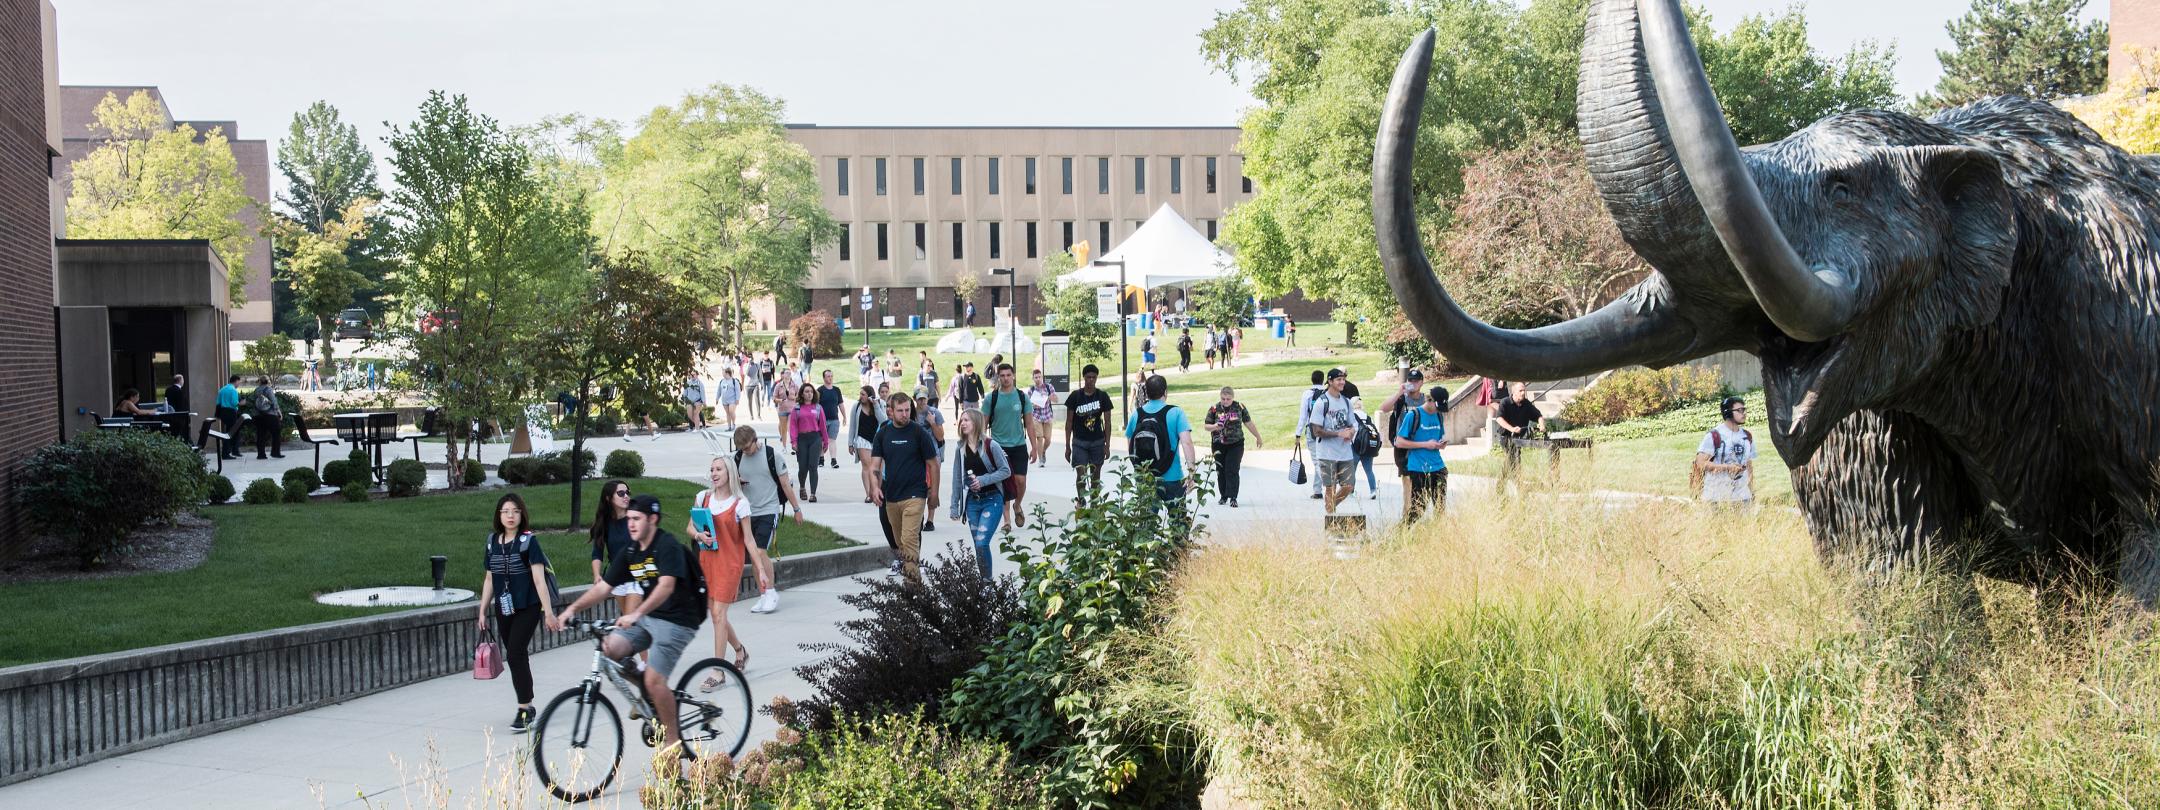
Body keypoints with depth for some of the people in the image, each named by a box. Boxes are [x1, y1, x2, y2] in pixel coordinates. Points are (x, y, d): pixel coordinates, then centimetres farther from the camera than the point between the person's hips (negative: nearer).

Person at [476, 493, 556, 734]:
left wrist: (548, 611, -16)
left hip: (527, 608, -5)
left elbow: (539, 578, -12)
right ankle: (527, 707, 19)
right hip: (503, 609, 5)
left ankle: (524, 710, -9)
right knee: (514, 657, 8)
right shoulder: (493, 542, 7)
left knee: (515, 655, -14)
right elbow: (490, 579, 15)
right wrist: (482, 612, 16)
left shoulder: (528, 541, -8)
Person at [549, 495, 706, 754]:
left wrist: (636, 613, -43)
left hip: (677, 620, -7)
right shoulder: (631, 553, 7)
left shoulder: (668, 546, -17)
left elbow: (667, 586, -31)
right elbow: (603, 587, 6)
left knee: (654, 680, -17)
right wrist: (571, 609, -8)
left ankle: (672, 740, -1)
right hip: (648, 617, 8)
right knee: (609, 648, -14)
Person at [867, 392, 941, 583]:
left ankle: (913, 579, -18)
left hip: (914, 495, -5)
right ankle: (904, 565, 31)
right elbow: (875, 463, 4)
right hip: (890, 496, 5)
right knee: (899, 540, 15)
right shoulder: (883, 433, 6)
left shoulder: (919, 432, -5)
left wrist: (934, 493, -2)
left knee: (909, 539, -16)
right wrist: (875, 487, -12)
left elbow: (933, 464, -1)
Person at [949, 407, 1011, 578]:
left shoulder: (991, 446, -8)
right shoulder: (961, 449, 6)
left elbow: (1006, 471, -8)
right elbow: (957, 479, 9)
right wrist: (955, 506, 8)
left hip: (992, 500, -5)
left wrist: (983, 480, -17)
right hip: (972, 501, 5)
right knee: (978, 545, 7)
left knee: (981, 542, -15)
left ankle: (987, 580, -5)